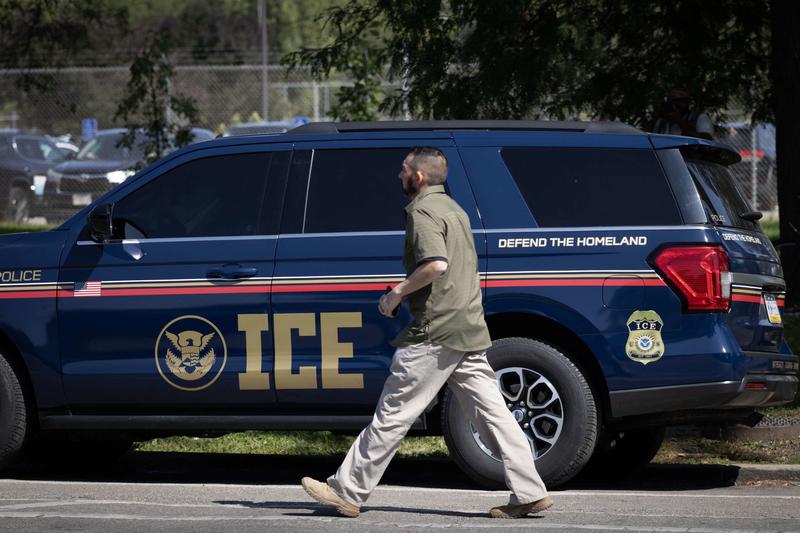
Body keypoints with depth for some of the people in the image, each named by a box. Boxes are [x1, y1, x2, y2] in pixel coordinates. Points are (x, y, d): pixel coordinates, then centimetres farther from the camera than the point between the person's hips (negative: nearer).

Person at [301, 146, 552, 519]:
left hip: (436, 332, -9)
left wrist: (398, 293, -13)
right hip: (469, 330, 9)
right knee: (490, 413, 4)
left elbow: (436, 264, -25)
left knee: (393, 413, -4)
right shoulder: (453, 209, 22)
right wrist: (408, 293, 24)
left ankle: (347, 492, 0)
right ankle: (529, 493, -2)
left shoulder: (422, 211, -9)